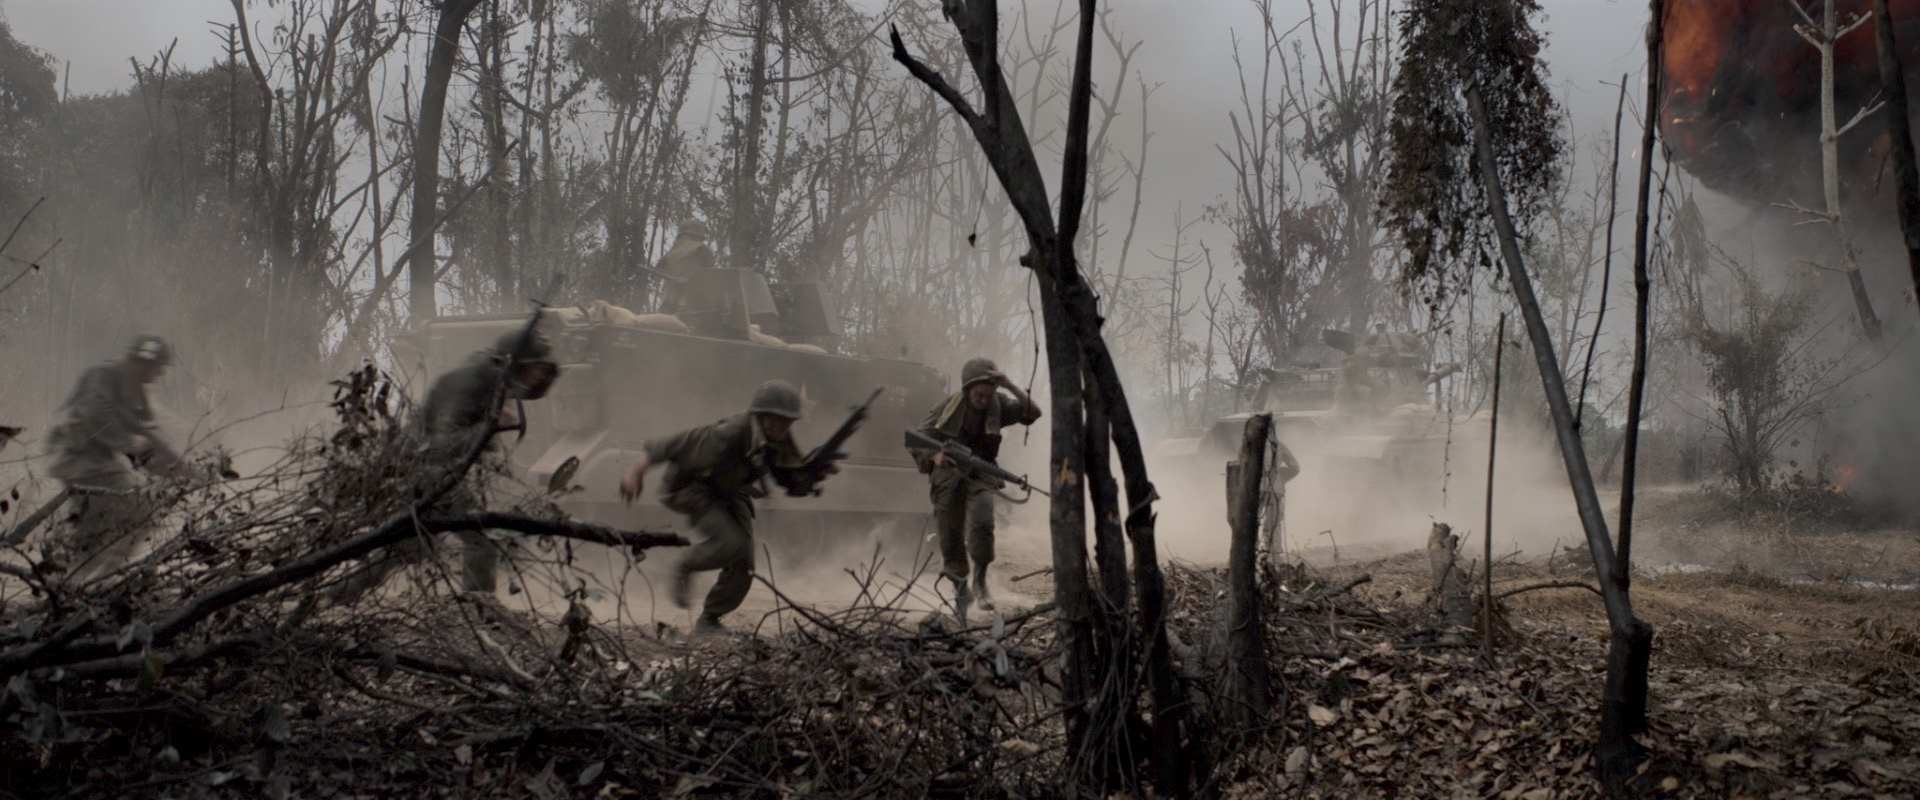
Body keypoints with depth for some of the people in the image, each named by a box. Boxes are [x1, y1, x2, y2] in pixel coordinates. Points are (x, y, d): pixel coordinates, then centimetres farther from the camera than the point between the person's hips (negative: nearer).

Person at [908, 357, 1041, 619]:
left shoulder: (998, 405, -7)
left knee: (982, 524, -24)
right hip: (949, 473, 0)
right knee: (951, 536, 1)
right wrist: (934, 455, -30)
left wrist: (1010, 386, -26)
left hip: (981, 473, 0)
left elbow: (1032, 413, -17)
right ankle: (960, 588, 21)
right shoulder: (950, 407, -12)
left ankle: (980, 581, -7)